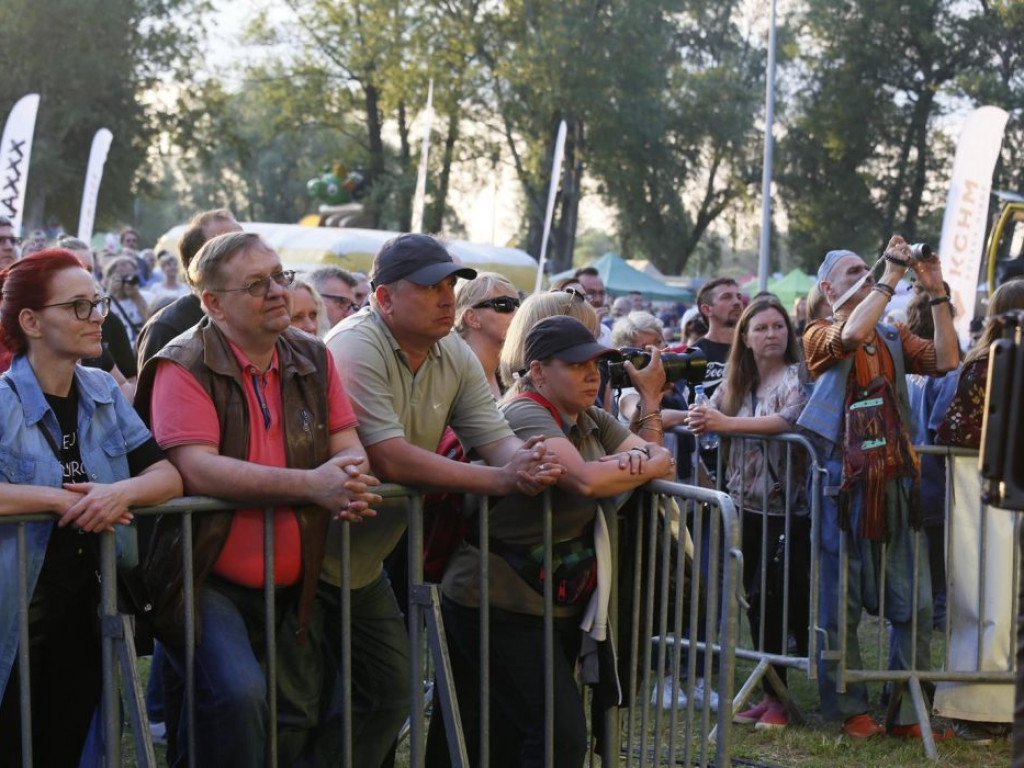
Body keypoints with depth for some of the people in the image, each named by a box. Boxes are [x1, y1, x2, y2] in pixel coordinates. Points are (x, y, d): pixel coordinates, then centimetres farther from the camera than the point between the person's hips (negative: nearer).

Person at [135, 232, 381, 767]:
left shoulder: (312, 359, 8)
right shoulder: (184, 367, -11)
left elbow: (348, 446, 6)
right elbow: (197, 468, -23)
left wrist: (351, 482, -20)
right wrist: (309, 484, -28)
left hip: (289, 589, 7)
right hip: (205, 582, -7)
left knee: (297, 723, 12)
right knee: (239, 695, -28)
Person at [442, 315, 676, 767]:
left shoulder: (590, 421, 12)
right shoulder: (525, 416, -16)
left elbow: (662, 459, 9)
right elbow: (587, 479, -30)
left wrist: (641, 459, -15)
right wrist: (650, 467, -14)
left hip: (560, 606, 9)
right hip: (502, 606, -9)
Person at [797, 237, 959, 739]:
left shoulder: (893, 338, 15)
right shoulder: (819, 335, 2)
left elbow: (945, 360, 1)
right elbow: (851, 335, -21)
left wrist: (936, 294, -4)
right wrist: (891, 276, -17)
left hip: (894, 484, 4)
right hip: (844, 485, -4)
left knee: (914, 604, 4)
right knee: (840, 605, 1)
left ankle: (908, 712, 12)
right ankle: (849, 709, 11)